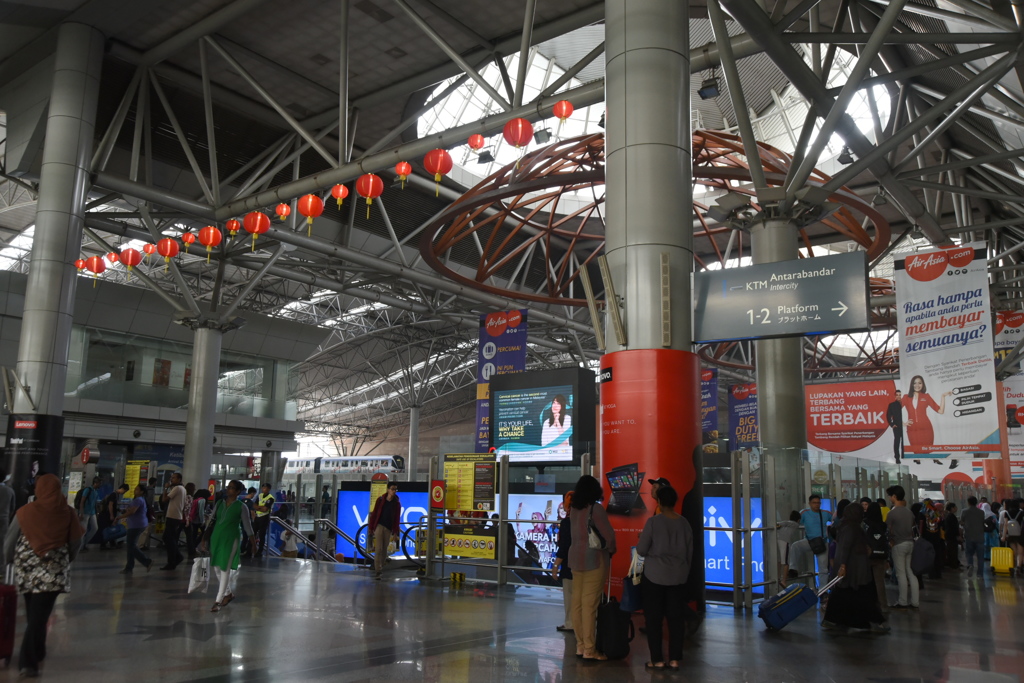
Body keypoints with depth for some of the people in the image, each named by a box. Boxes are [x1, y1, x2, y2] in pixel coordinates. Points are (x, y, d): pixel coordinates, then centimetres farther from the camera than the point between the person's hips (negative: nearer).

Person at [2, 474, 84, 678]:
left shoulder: (26, 511, -6)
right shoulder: (68, 513, -5)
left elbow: (9, 540, 3)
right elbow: (76, 543, 3)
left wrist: (7, 557, 24)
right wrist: (66, 560, 22)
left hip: (27, 570, 2)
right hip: (53, 571, -2)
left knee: (33, 614, 20)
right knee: (39, 616, 0)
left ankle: (37, 654, 33)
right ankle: (28, 661, -7)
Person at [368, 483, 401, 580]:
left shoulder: (397, 503, 4)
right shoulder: (380, 499, 0)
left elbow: (397, 518, 5)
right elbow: (374, 513, 2)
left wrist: (395, 531, 0)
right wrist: (371, 527, 1)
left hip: (388, 528, 2)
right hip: (379, 526, -2)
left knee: (384, 549, 7)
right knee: (378, 549, -9)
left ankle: (381, 568, 21)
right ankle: (378, 571, -9)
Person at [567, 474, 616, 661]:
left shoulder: (574, 509, 7)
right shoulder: (596, 509, -11)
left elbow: (576, 533, 4)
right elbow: (608, 534, -12)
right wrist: (611, 550, 5)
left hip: (576, 558, 7)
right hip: (594, 559, -7)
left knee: (577, 602, 9)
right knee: (589, 604, -5)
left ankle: (580, 645, 16)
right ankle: (589, 650, -2)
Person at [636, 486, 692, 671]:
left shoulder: (653, 522, -13)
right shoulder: (684, 523, 1)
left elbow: (641, 550, -10)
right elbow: (690, 552, 9)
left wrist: (642, 540, 11)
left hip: (655, 576, -4)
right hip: (677, 576, 4)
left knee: (654, 618, 5)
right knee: (675, 617, 8)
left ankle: (657, 659, 8)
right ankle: (674, 659, 9)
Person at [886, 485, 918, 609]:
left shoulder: (892, 512, -13)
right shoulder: (909, 511, 8)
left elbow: (888, 529, -7)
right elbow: (914, 525, 13)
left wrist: (891, 541, 9)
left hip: (899, 544, -7)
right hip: (910, 542, 7)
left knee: (901, 573, -1)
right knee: (910, 572, 11)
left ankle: (903, 602, 4)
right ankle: (915, 601, 13)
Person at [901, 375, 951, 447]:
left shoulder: (926, 396, 8)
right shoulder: (906, 397, 8)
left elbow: (940, 411, 2)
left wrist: (943, 396, -2)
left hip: (926, 429, 0)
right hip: (912, 430, 0)